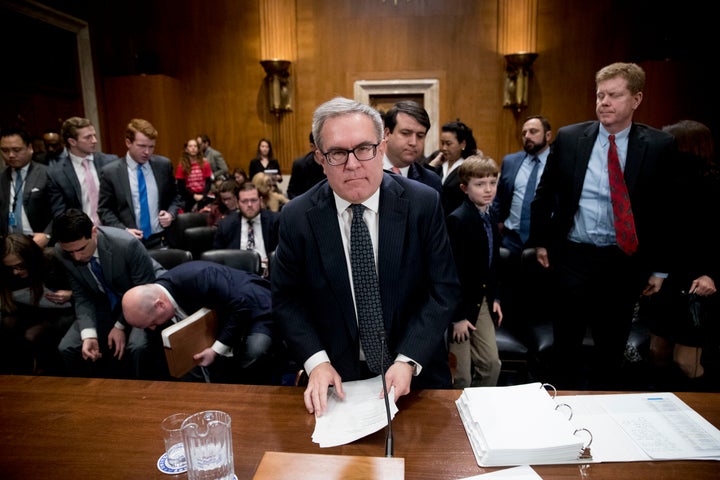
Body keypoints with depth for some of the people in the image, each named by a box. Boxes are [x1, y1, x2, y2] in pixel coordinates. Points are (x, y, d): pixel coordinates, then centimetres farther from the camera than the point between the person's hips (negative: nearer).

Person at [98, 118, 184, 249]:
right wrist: (123, 231, -14)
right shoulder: (111, 172, -4)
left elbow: (174, 196, 13)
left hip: (162, 240, 2)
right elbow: (104, 210, 0)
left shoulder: (164, 165, 2)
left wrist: (171, 213, -6)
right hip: (131, 243, -2)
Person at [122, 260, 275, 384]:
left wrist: (217, 349, -26)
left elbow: (240, 305, -29)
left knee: (251, 355, -28)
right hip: (224, 317, 7)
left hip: (256, 307, -7)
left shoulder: (196, 278, -34)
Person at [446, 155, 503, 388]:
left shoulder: (490, 218, 7)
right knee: (461, 376, 2)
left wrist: (494, 298, 12)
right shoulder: (457, 220, -20)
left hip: (481, 301, 8)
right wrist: (458, 317, -18)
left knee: (491, 364, 15)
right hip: (459, 305, -8)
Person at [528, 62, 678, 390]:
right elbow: (544, 193, 6)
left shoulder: (660, 146, -3)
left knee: (612, 346, 14)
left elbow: (667, 209, 1)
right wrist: (540, 241, 5)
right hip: (573, 256, 0)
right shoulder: (568, 138, -1)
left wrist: (660, 267, 2)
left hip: (626, 262, 0)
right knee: (566, 343, 10)